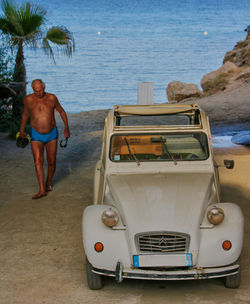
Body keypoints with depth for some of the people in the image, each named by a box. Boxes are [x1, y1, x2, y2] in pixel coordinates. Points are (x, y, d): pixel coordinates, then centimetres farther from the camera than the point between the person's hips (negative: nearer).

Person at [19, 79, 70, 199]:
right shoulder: (28, 99, -7)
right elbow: (25, 114, 12)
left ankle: (49, 183, 32)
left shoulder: (52, 98, -8)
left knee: (51, 161, 7)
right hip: (36, 135, -1)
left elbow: (61, 111, 7)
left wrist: (66, 128, 5)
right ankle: (42, 190, -12)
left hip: (51, 134, 1)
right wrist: (22, 129, 22)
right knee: (38, 161, -12)